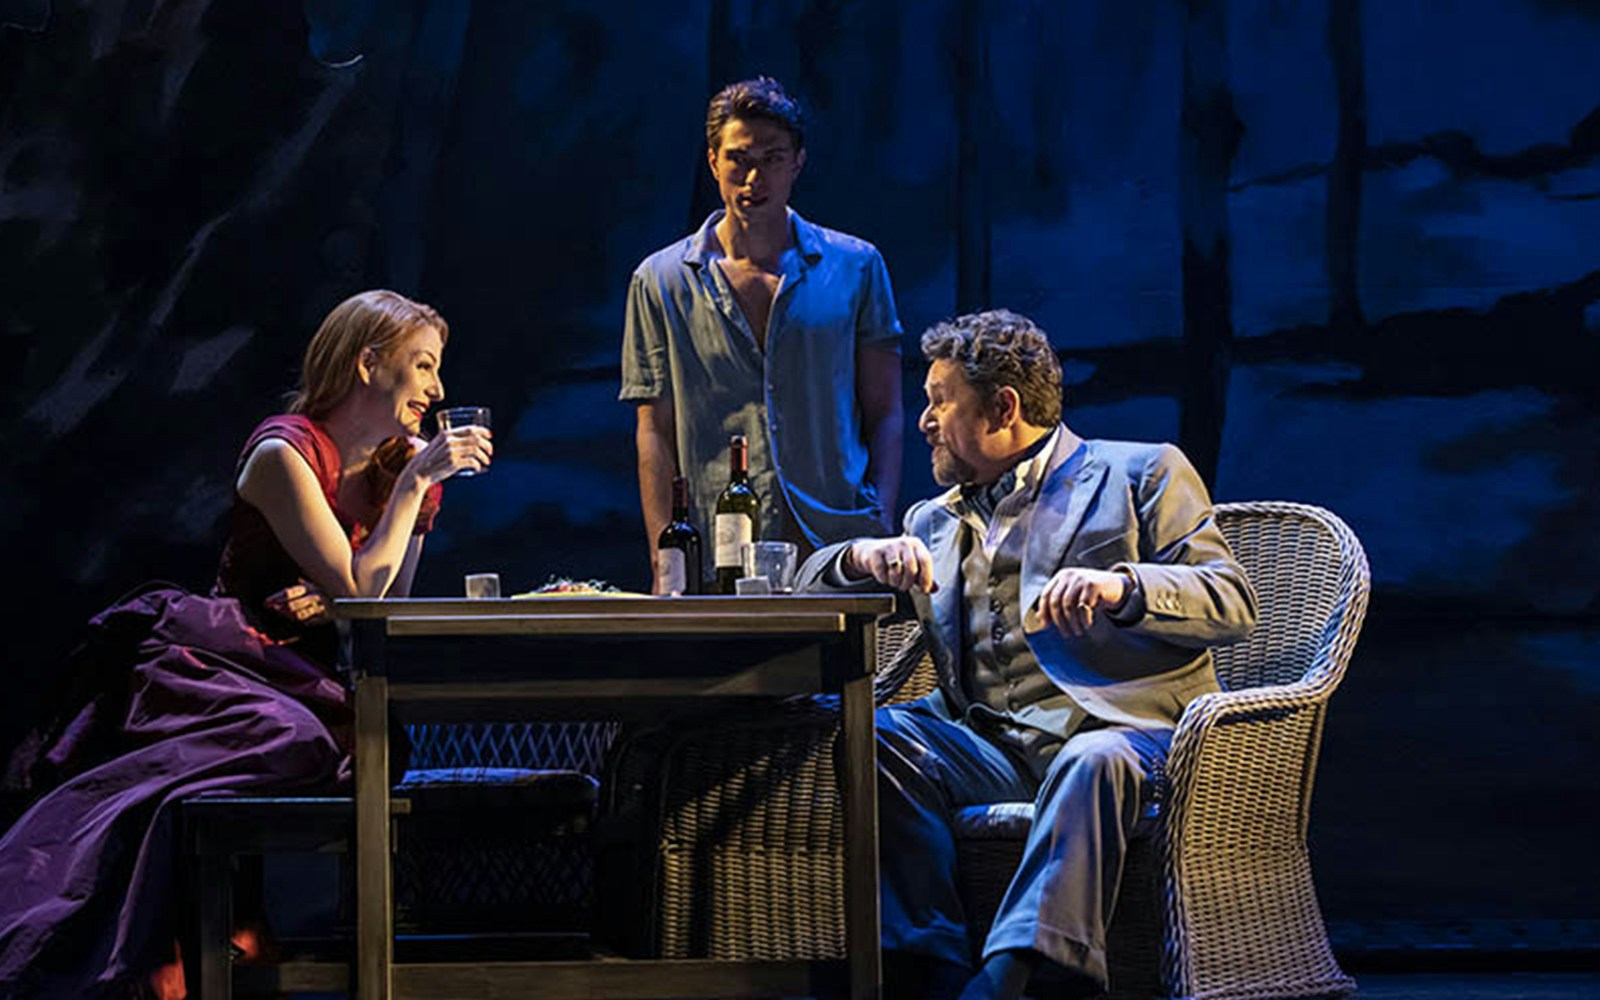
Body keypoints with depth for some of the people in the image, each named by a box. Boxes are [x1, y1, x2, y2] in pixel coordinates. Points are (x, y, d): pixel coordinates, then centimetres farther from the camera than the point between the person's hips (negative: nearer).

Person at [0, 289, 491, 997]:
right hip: (221, 664, -7)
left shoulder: (399, 467, 15)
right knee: (287, 744, -38)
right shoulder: (283, 454, -7)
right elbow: (360, 588, -13)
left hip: (305, 683, 7)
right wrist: (416, 482, -9)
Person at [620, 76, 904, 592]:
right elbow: (656, 431, 7)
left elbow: (884, 414, 10)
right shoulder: (662, 281, 9)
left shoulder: (856, 268, 10)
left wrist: (882, 532, -3)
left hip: (839, 548, 0)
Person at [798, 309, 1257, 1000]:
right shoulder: (936, 520, 28)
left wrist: (1119, 588, -19)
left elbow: (1233, 606, 1)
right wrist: (867, 556, -3)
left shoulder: (1143, 475, 13)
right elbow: (809, 587, 21)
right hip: (987, 747, 4)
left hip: (1116, 732, -4)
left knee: (1091, 763, -38)